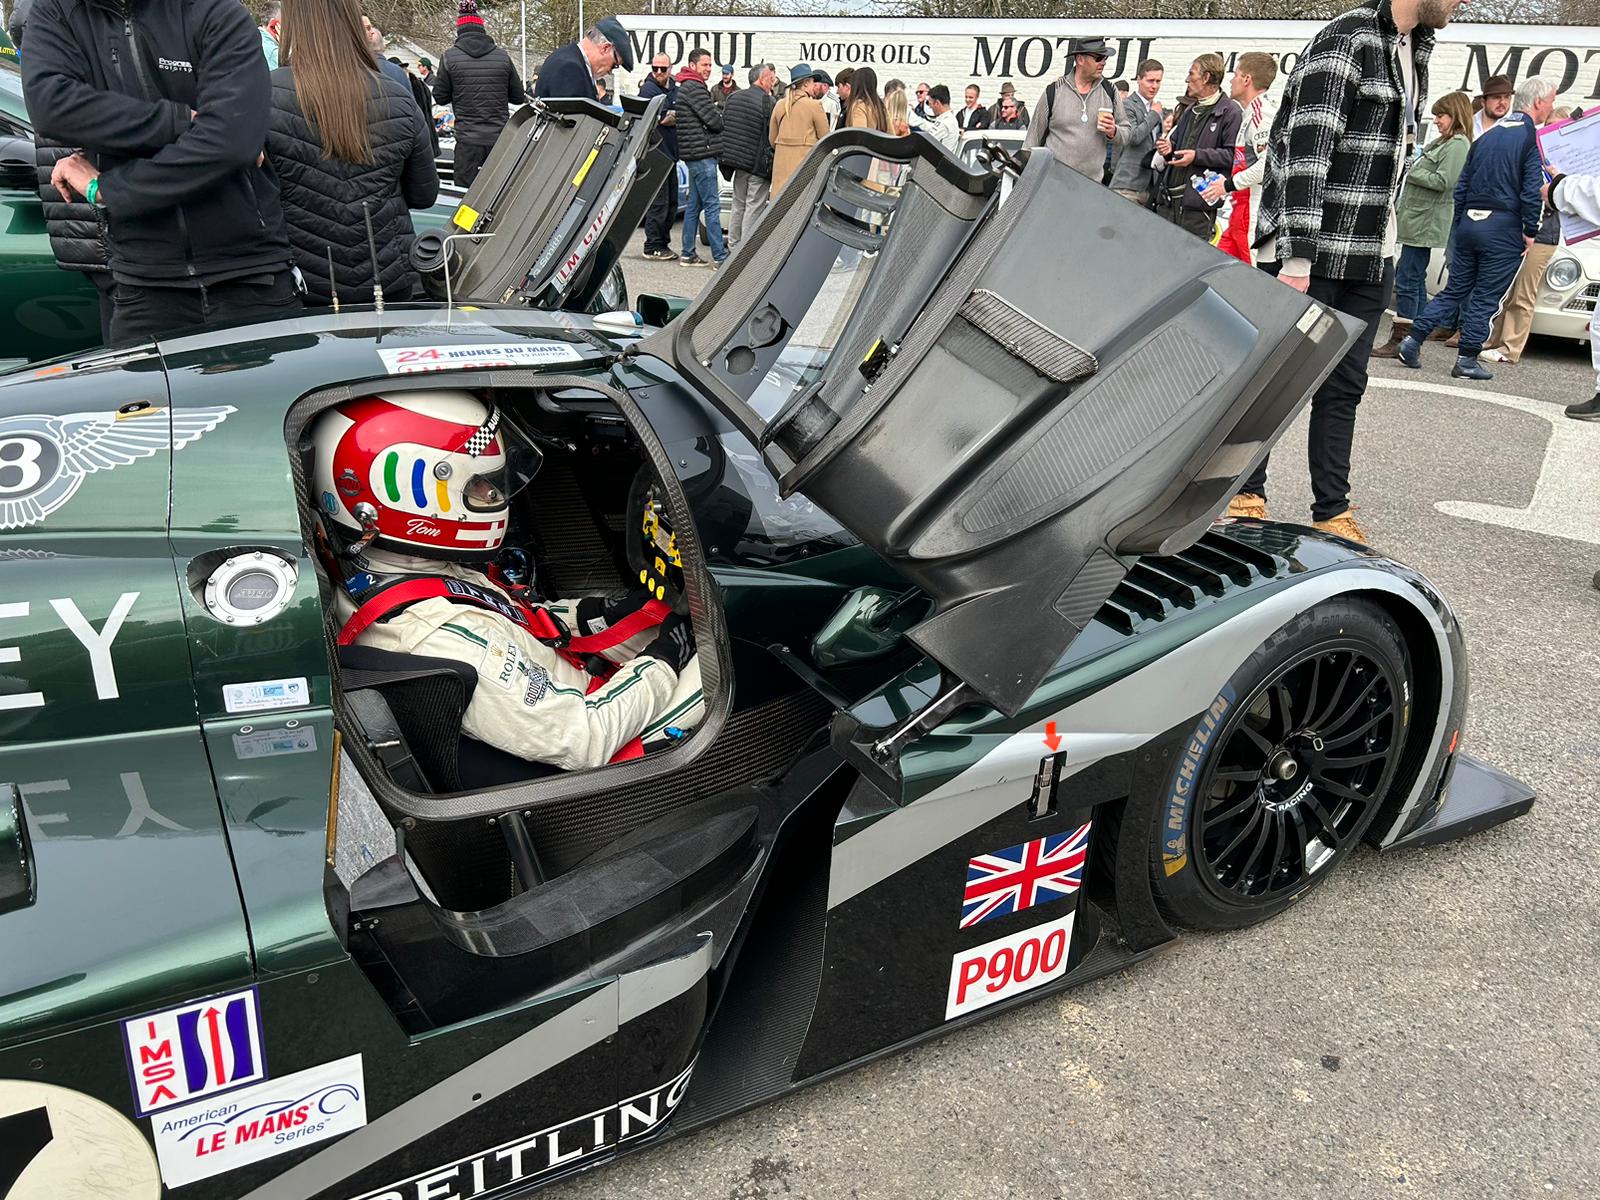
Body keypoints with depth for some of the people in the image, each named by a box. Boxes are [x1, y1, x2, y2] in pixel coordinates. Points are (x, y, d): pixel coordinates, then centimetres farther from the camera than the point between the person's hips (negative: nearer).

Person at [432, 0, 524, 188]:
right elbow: (518, 97, 10)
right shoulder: (503, 57, 3)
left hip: (468, 140, -2)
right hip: (501, 138, 2)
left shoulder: (449, 57, -3)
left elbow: (440, 97, 4)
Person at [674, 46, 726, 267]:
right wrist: (726, 114, 3)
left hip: (695, 155, 10)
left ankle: (688, 254, 15)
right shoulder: (694, 88, -12)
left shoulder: (686, 88, 21)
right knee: (712, 205, -10)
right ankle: (720, 256, -10)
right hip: (702, 153, -10)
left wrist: (717, 111, 4)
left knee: (694, 204, 12)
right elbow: (715, 121, -16)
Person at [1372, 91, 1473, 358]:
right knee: (1415, 280, 12)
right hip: (1418, 219, 10)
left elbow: (1443, 181, -21)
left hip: (1425, 222, -10)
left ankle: (1399, 340, -10)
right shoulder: (1444, 142, 20)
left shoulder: (1458, 145, -11)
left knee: (1407, 279, -11)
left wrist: (1411, 173, -12)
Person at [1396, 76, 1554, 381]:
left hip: (1470, 222, 6)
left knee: (1455, 289, 13)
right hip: (1503, 228, -6)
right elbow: (1532, 192, -15)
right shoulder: (1531, 138, -9)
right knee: (1485, 297, 1)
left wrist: (1461, 224, 21)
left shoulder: (1487, 136, 13)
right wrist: (1530, 232, -6)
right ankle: (1466, 360, 4)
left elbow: (1461, 187, 15)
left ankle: (1412, 341, 5)